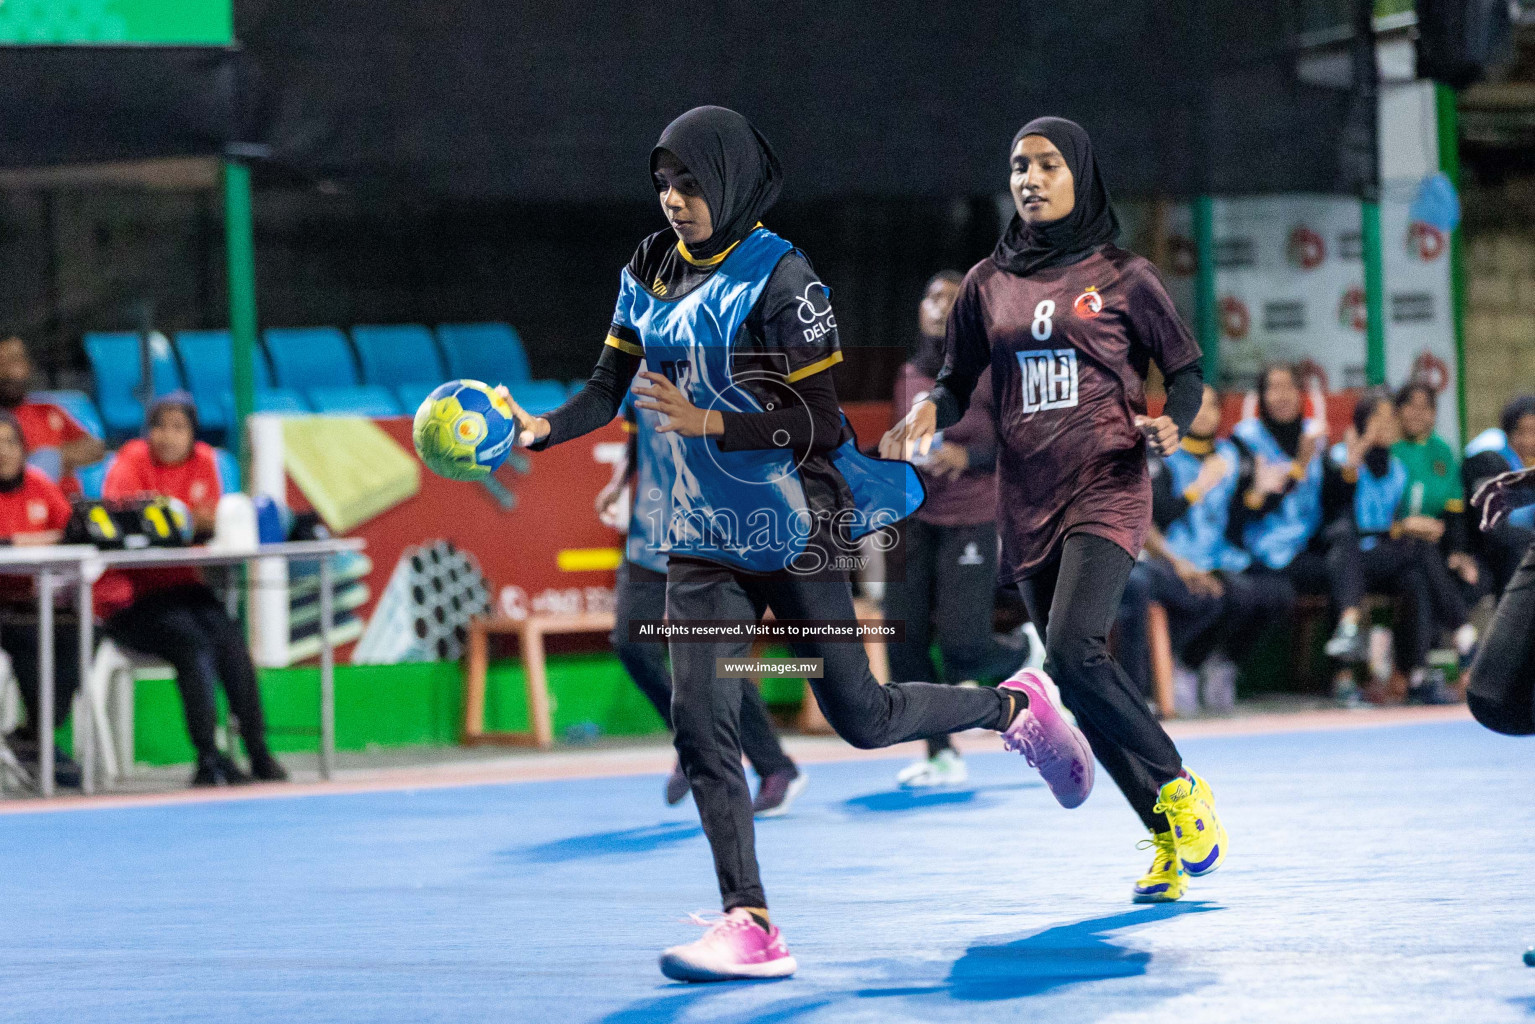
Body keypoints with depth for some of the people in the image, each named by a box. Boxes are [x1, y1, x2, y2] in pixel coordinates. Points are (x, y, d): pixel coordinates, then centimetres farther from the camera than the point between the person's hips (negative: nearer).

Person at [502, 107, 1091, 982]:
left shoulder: (778, 278, -15)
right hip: (703, 537, 6)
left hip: (792, 528, -6)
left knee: (861, 717, 3)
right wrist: (541, 428, -9)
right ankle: (751, 927, -7)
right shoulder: (650, 273, 6)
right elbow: (608, 390, 10)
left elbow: (819, 425, -17)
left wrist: (705, 422, -27)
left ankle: (1015, 709, 30)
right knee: (701, 722, -8)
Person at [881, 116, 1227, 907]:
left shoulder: (1122, 278, 0)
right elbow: (956, 383, 14)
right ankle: (1167, 839, 15)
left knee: (1074, 650, -23)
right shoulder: (989, 284, 9)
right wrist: (927, 413, -8)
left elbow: (1185, 372, 6)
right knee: (1076, 679, 3)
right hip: (1027, 503, 5)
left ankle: (1179, 789, -3)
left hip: (1105, 491, -5)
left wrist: (1170, 425, -15)